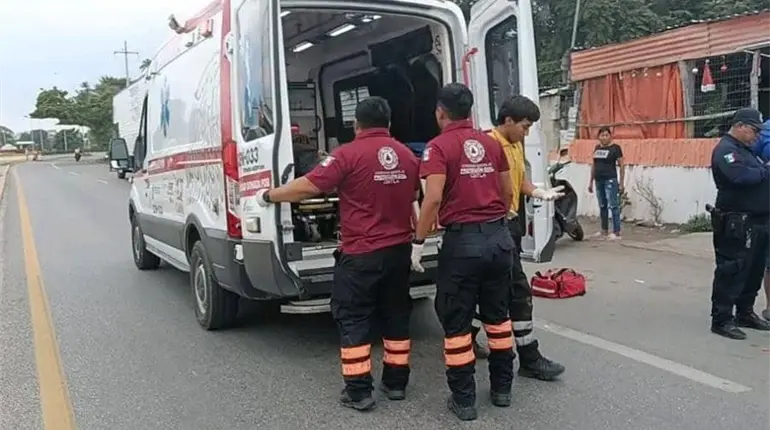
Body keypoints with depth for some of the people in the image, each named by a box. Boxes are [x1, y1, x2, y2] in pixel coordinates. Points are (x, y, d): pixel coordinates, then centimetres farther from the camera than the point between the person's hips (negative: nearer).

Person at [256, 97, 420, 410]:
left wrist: (269, 196, 1)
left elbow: (307, 187, -15)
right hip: (399, 250, 6)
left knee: (353, 320, 4)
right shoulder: (407, 155, 7)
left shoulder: (349, 154, -13)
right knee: (395, 315, 16)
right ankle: (396, 382, 25)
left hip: (361, 254, -6)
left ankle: (358, 391, 7)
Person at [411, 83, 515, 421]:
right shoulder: (491, 143, 9)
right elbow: (508, 192, 15)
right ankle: (502, 388, 29)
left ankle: (464, 400, 13)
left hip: (462, 241, -6)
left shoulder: (439, 146, -9)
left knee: (456, 322, 6)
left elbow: (433, 198, -19)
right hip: (499, 237, 6)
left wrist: (418, 242, -11)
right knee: (497, 315, 18)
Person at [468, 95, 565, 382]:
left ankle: (468, 339, 32)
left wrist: (541, 193, 0)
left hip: (511, 222, 10)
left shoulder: (516, 146, 14)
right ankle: (529, 360, 2)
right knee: (519, 291, -7)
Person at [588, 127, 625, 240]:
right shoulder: (597, 148, 13)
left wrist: (621, 183, -10)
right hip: (598, 181, 6)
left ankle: (617, 232, -5)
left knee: (613, 206, -6)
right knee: (602, 206, 11)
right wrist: (591, 182, 17)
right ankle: (604, 231, 19)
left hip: (610, 181, -6)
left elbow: (622, 166, -5)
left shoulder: (615, 148, -5)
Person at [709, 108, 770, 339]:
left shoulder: (746, 150, 21)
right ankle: (721, 319, -2)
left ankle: (745, 313, 27)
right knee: (731, 272, -7)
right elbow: (741, 176, -26)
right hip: (737, 224, -10)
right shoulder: (726, 150, -11)